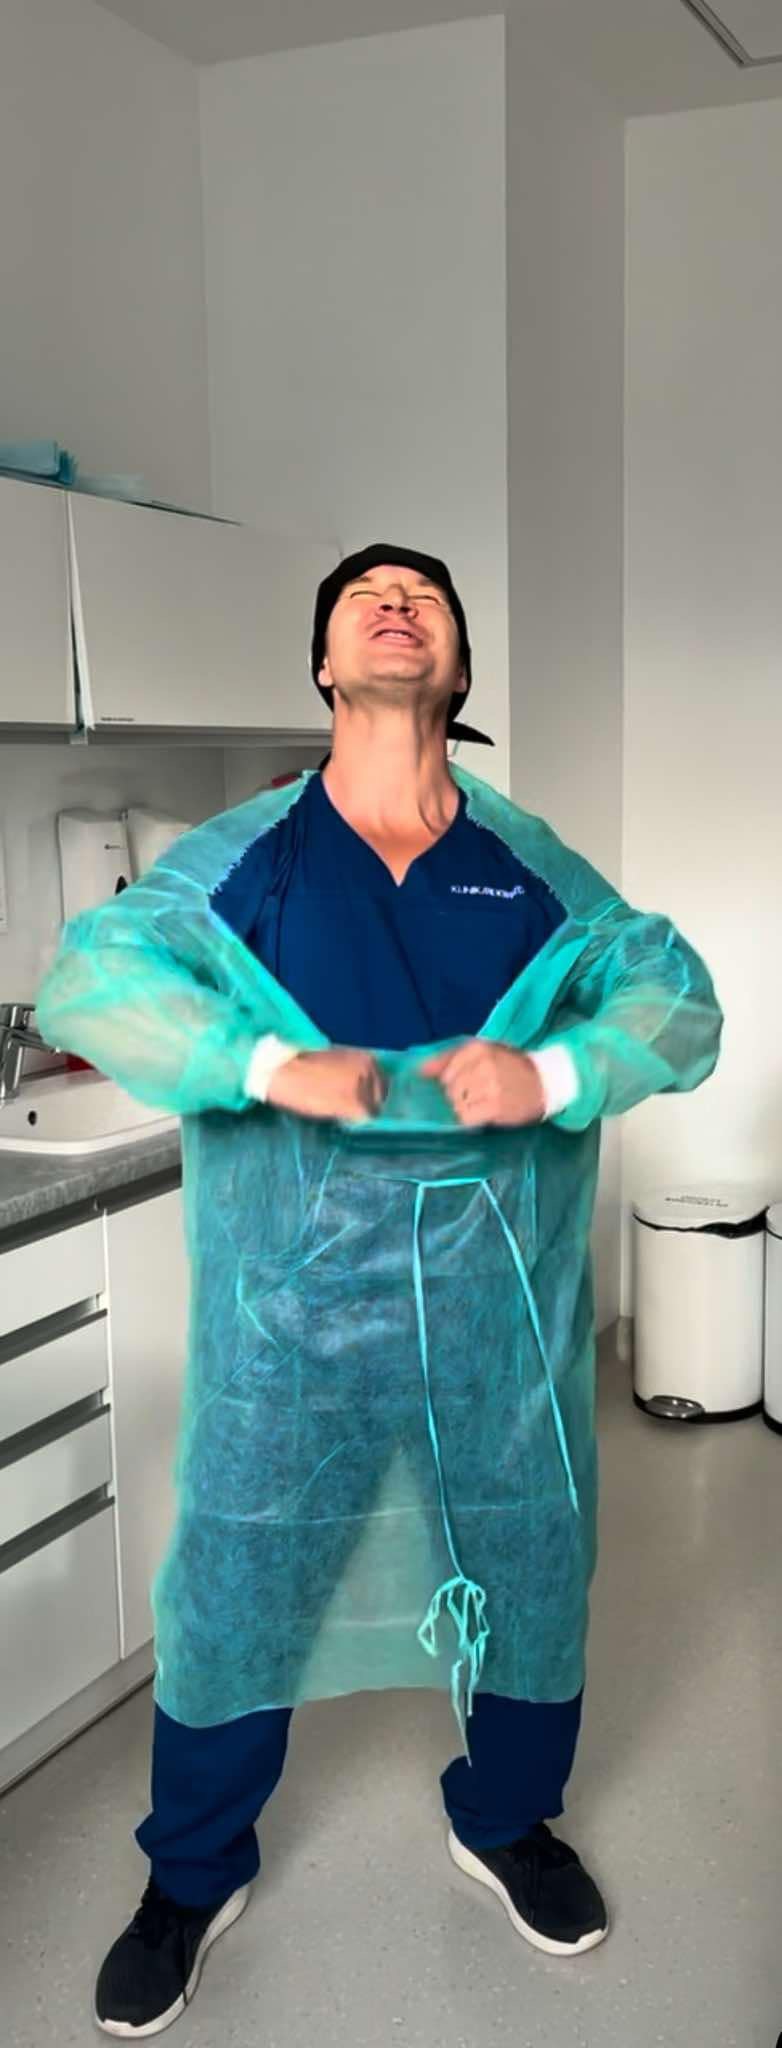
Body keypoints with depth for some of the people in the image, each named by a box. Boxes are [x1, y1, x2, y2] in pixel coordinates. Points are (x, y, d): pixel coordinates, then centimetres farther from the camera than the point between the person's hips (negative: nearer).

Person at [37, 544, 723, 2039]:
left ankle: (506, 1821, 47)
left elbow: (680, 1001, -1)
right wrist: (267, 1066, -25)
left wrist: (555, 1073, -21)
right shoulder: (243, 857, -2)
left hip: (503, 1300, 2)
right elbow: (83, 986, -10)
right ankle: (192, 1877, 36)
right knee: (234, 1587, 10)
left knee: (534, 1570, 18)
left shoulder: (535, 867, 2)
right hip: (293, 1307, -2)